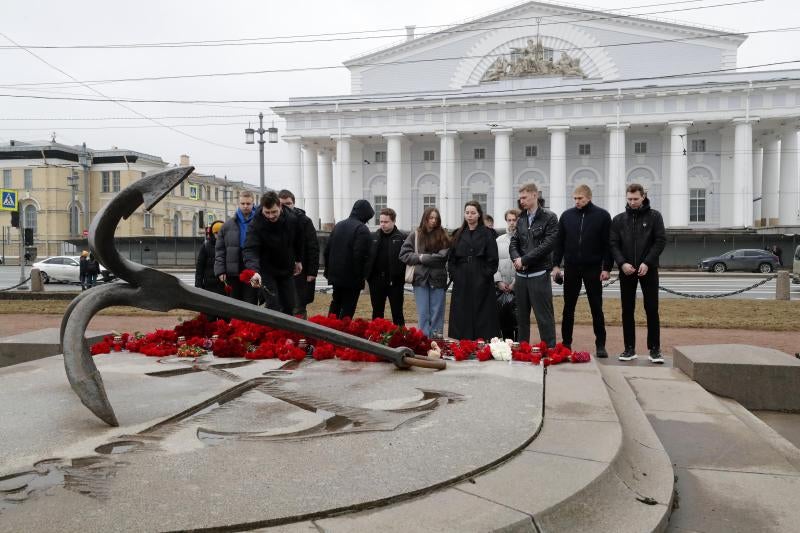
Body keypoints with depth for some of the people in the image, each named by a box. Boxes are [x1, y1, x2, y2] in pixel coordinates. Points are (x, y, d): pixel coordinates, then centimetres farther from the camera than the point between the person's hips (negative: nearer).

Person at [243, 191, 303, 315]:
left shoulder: (292, 219, -13)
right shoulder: (256, 225, -25)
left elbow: (298, 241, 6)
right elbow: (250, 249, -37)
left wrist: (298, 260, 15)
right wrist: (254, 271, -53)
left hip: (287, 269, 4)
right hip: (267, 271, -4)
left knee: (290, 306, 10)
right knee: (273, 307, -11)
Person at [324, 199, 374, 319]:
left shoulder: (338, 225, 10)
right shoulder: (362, 229, -14)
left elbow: (327, 249, 12)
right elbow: (360, 256, -22)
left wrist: (328, 271, 17)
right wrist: (360, 276, -13)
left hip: (335, 274, 7)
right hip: (352, 278, -7)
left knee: (335, 304, 21)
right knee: (348, 309, 0)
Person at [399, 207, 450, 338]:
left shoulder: (443, 235, 3)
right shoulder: (415, 235, 5)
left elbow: (443, 256, -9)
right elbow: (404, 254, 1)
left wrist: (423, 257, -9)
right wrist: (419, 258, -11)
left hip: (438, 279, 0)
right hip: (420, 278, 0)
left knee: (437, 312, 5)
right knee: (423, 312, 3)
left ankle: (436, 338, 13)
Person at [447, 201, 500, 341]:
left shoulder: (487, 233, 2)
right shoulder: (458, 234, 12)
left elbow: (493, 259, -2)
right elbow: (451, 259, 12)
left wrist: (486, 276, -10)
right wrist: (454, 275, 0)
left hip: (481, 283, -3)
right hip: (461, 283, 3)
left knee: (482, 315, -2)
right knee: (461, 317, 3)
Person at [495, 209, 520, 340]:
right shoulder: (499, 240, 14)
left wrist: (515, 283, -11)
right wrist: (499, 281, -1)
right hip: (501, 289, 4)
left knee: (518, 320, -5)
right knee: (503, 320, 7)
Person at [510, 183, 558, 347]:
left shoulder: (549, 218, -4)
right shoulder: (521, 219, 14)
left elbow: (548, 244, -13)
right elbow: (514, 243, 12)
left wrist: (524, 260, -13)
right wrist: (516, 258, -9)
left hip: (539, 274, -6)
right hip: (520, 274, 6)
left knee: (544, 317, -3)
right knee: (522, 316, 12)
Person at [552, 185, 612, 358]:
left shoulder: (602, 216, -2)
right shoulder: (567, 215, 5)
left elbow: (608, 244, -3)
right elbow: (559, 242, 8)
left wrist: (606, 268, -9)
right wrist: (556, 264, 1)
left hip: (593, 269, -2)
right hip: (571, 268, 2)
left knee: (596, 308, 4)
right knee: (568, 308, 8)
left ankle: (600, 345, 12)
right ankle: (566, 344, 17)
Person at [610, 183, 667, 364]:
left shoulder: (654, 216, 2)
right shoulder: (618, 219, 7)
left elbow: (661, 241, -4)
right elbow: (613, 244, 2)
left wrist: (647, 263, -15)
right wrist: (622, 263, -14)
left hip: (648, 270, -2)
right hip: (626, 271, 2)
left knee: (652, 310, 0)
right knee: (627, 311, 5)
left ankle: (655, 349, 8)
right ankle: (629, 348, 12)